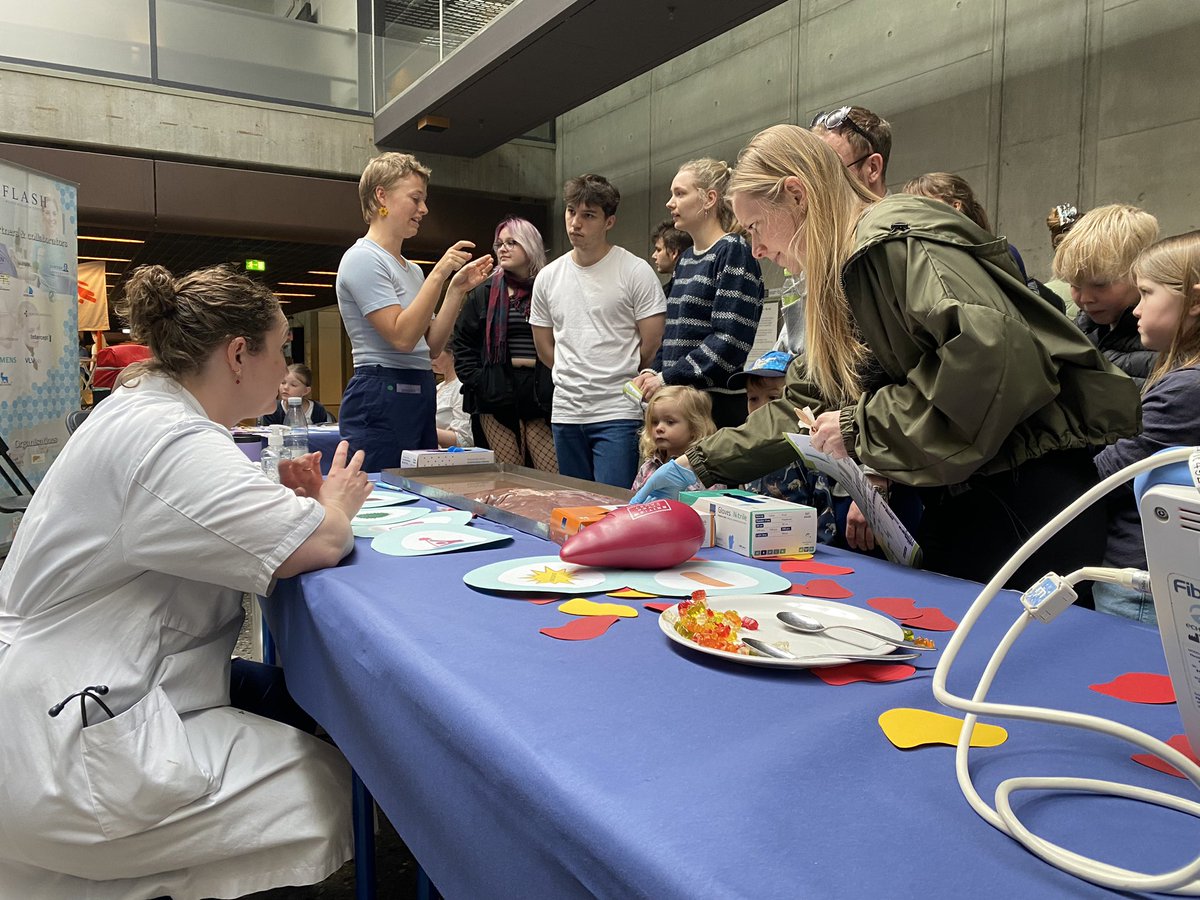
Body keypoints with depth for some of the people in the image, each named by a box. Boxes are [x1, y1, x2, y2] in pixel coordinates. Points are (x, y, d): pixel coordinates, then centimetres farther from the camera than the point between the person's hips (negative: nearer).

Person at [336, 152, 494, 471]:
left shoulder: (411, 268, 17)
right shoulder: (362, 259, -8)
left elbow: (432, 346, 12)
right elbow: (402, 336, -19)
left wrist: (457, 288, 5)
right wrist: (438, 274, -16)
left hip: (420, 396, 9)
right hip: (381, 399, -9)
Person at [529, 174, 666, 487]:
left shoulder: (636, 271, -5)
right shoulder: (547, 277, 9)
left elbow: (653, 345, -5)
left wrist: (617, 379, 4)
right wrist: (575, 378, 9)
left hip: (619, 414, -5)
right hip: (565, 414, 5)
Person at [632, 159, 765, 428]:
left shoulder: (734, 251, -7)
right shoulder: (685, 259, 18)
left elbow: (730, 340, -16)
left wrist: (668, 378, -16)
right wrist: (654, 372, 4)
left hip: (718, 405, -7)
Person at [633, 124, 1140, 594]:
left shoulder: (898, 239, -16)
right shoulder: (845, 276, 14)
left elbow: (994, 348, -31)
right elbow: (804, 404, 18)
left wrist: (863, 426, -21)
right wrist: (699, 465, 13)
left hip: (1028, 493, -9)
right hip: (957, 502, 9)